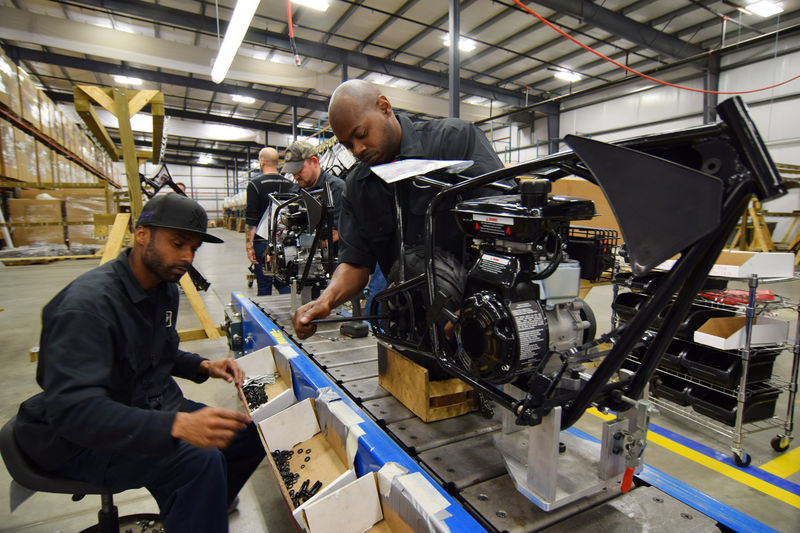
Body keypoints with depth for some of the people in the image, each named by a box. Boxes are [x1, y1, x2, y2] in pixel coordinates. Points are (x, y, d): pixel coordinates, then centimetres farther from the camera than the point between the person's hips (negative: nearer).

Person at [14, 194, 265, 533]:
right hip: (81, 439, -8)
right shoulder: (88, 303, -26)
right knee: (201, 460, -31)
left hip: (151, 408, 9)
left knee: (251, 432, 0)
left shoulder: (165, 289, 2)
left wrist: (204, 367, -1)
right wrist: (177, 425, -45)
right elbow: (72, 409, -33)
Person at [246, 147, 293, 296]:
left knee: (264, 287, 4)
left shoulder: (255, 184, -6)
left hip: (263, 242, -4)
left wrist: (249, 246, -8)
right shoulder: (289, 184, 8)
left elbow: (250, 220, -11)